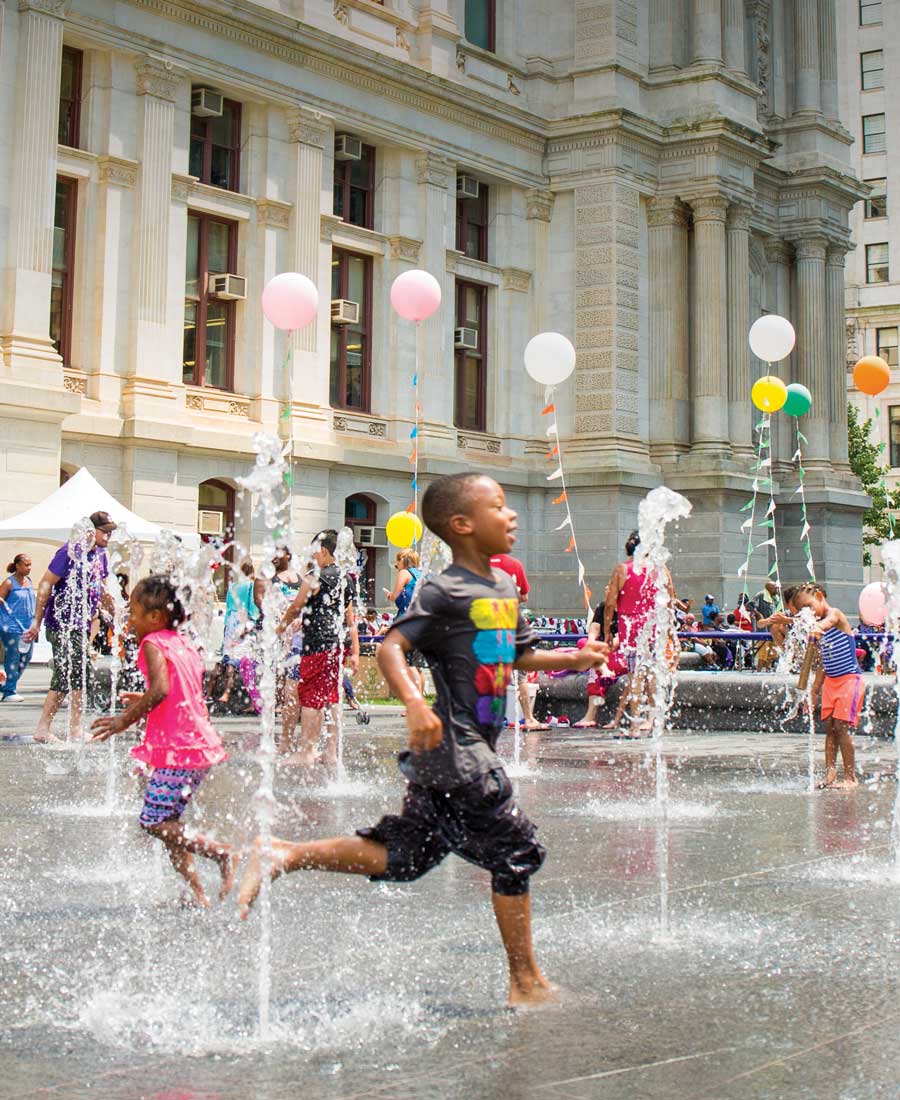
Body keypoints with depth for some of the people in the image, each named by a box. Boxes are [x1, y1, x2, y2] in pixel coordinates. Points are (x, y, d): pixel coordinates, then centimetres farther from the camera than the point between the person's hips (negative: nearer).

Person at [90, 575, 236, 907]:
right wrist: (146, 703, 31)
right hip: (201, 743, 9)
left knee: (153, 821, -6)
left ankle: (221, 852, -12)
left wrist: (126, 719, -16)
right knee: (167, 822, 14)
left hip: (177, 749, -9)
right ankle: (196, 893, 12)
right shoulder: (183, 644, 18)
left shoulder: (153, 643, -7)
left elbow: (161, 690, -23)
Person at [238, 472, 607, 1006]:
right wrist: (414, 703, -33)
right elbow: (391, 647, -20)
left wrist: (572, 659, 12)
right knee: (515, 851, -3)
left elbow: (521, 655, 25)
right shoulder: (445, 592, -14)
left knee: (405, 856, 11)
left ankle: (283, 855, 15)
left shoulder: (506, 588, 15)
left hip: (474, 750, 9)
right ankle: (527, 982, 9)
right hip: (452, 747, -9)